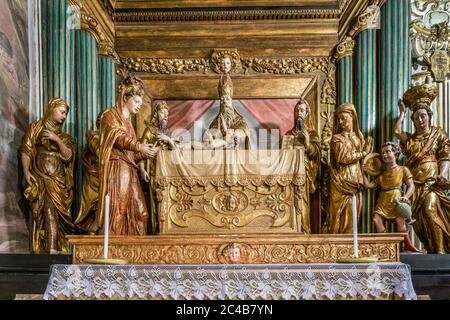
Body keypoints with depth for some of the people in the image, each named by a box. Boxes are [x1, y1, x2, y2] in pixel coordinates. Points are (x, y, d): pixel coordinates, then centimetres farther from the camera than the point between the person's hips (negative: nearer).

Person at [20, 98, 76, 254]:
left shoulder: (64, 137, 19)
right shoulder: (36, 128, 11)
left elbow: (68, 156, 5)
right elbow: (26, 150, 2)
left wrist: (57, 140, -8)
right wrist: (26, 171, -11)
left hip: (58, 181, 2)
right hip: (39, 178, -2)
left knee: (52, 212, -12)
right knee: (42, 213, -11)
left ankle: (52, 249, -18)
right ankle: (46, 249, -10)